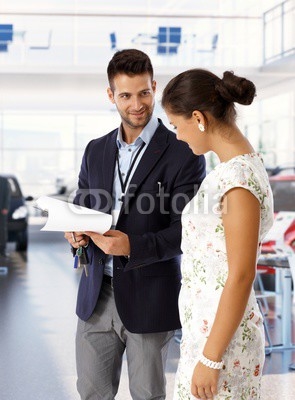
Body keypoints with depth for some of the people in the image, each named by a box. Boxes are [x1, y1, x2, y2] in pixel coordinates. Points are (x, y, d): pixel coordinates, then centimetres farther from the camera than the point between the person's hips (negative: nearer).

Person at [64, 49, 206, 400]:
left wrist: (132, 246, -26)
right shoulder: (95, 151, 8)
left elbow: (185, 231, -12)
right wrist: (76, 231, -8)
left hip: (148, 300, -4)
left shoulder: (183, 154, -9)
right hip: (96, 295, 5)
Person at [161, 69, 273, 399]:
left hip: (221, 337, -9)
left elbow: (241, 277, -22)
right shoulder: (234, 168, 6)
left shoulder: (239, 179, -22)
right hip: (207, 327, 9)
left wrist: (211, 359, -18)